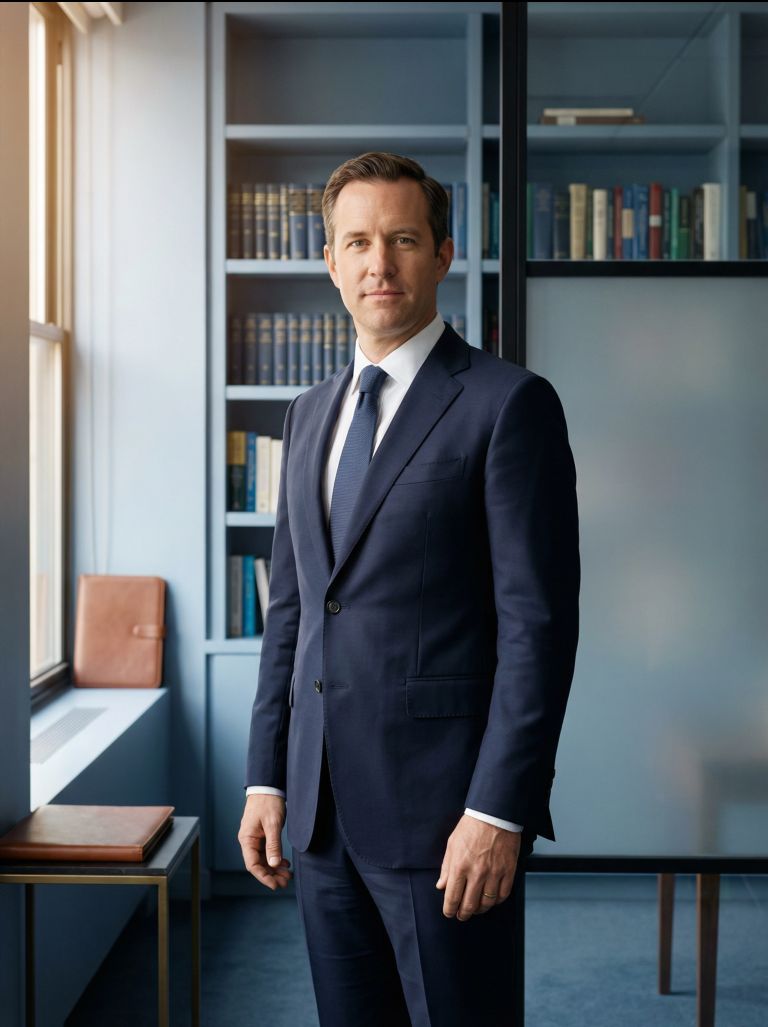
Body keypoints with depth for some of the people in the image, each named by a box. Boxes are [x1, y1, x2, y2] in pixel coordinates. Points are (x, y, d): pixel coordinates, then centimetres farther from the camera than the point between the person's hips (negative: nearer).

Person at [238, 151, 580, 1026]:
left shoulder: (509, 403, -8)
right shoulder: (309, 413, 13)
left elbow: (538, 622, -12)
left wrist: (498, 811, -17)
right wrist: (266, 780, 10)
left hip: (440, 805, -6)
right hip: (322, 806, 6)